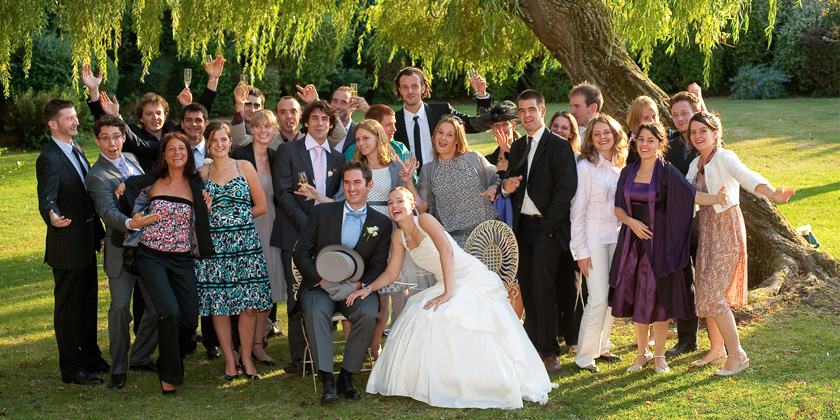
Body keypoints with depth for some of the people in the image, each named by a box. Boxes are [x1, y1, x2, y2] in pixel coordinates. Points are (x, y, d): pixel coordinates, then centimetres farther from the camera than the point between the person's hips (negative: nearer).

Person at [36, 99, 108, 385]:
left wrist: (99, 230, 17)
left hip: (87, 240, 9)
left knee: (88, 300, 19)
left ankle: (91, 357, 33)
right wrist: (53, 217, -52)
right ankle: (71, 368, 11)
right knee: (68, 305, 2)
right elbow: (47, 198, -30)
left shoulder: (76, 149, 10)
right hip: (67, 244, -9)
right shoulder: (49, 159, -18)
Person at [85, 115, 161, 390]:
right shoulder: (97, 176, -12)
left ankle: (141, 356, 24)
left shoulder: (131, 159, 11)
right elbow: (108, 212, -25)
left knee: (157, 305, 6)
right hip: (122, 248, -6)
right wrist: (130, 223, -42)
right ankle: (118, 368, 7)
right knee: (120, 307, -8)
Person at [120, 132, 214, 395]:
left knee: (190, 320, -1)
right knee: (170, 313, -20)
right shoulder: (151, 183, 3)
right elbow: (133, 210, 15)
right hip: (152, 257, -3)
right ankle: (169, 376, -2)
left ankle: (169, 364, 29)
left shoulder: (195, 187, 7)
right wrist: (121, 195, -1)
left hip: (182, 260, 3)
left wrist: (206, 209, -1)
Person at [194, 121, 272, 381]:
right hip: (214, 245, 1)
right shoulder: (202, 173, 10)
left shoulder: (244, 167, 6)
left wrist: (237, 218, 0)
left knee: (249, 305, -4)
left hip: (245, 243, -1)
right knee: (218, 305, 0)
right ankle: (229, 360, 13)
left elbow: (261, 206, 7)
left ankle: (247, 358, 10)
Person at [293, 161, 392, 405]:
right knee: (316, 311, -33)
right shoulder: (322, 213, 7)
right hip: (320, 285, 0)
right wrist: (321, 278, -14)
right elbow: (301, 253, 3)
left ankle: (347, 377, -17)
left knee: (368, 314, -31)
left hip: (357, 287, 1)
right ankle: (327, 381, -33)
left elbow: (378, 266, 5)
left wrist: (360, 284, -15)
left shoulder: (382, 223, 8)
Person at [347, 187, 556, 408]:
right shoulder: (398, 236, 10)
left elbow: (447, 251, -24)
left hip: (473, 278, -8)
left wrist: (447, 293, -30)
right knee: (419, 317, -7)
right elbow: (392, 273, 15)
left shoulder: (424, 220, -12)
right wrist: (368, 288, -3)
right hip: (447, 283, 8)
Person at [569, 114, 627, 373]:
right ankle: (584, 355, 2)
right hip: (593, 239, -6)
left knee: (612, 296, 8)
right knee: (598, 298, -9)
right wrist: (580, 250, -12)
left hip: (616, 237, 6)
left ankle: (601, 347, 22)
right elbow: (577, 211, -10)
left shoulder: (618, 166, 9)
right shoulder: (585, 167, -9)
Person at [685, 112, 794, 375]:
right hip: (706, 230, 8)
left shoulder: (724, 158, -14)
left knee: (713, 294, -12)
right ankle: (717, 350, 26)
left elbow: (747, 177, -32)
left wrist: (773, 195, -49)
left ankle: (737, 355, -1)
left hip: (727, 230, -8)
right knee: (704, 292, 10)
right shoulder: (696, 164, 11)